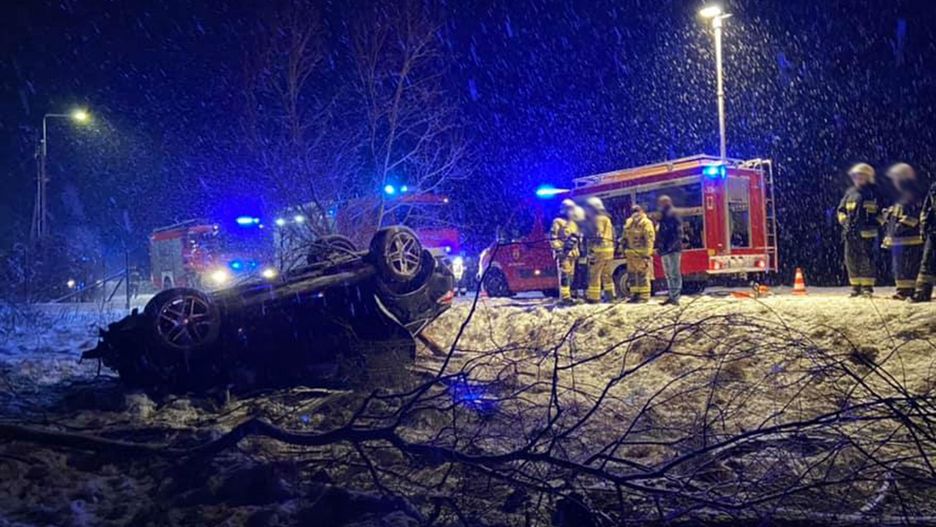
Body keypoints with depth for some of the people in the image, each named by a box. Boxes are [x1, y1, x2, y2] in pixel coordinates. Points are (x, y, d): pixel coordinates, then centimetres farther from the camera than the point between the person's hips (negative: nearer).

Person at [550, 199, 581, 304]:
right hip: (563, 253, -9)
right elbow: (553, 237, -11)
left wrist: (576, 252, 19)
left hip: (571, 253, 9)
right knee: (564, 275, -13)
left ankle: (568, 294, 18)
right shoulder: (558, 222, -4)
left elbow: (576, 238, 27)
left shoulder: (573, 223, 23)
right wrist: (558, 250, -18)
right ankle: (565, 296, -16)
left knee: (570, 275, 11)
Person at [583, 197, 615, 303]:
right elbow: (612, 235, 21)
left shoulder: (597, 219, -10)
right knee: (606, 274, 16)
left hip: (600, 250, -10)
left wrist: (592, 251, -22)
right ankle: (610, 295, 19)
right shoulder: (606, 218, 20)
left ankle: (593, 297, -10)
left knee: (594, 274, -8)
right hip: (609, 249, 10)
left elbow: (598, 236, -19)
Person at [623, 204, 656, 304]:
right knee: (632, 274, 9)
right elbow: (625, 238, 23)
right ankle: (634, 294, 17)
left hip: (641, 253, -7)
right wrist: (625, 251, 18)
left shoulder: (646, 223, -6)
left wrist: (647, 253, -19)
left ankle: (644, 296, -3)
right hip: (631, 253, 7)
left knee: (643, 275, -6)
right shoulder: (628, 223, 16)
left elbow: (649, 239, -12)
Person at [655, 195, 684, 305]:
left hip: (673, 250, -10)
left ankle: (675, 298, -8)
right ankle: (671, 296, 19)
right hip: (665, 250, 10)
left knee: (674, 274, -8)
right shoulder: (664, 216, 19)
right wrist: (659, 247, 12)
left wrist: (670, 246, -22)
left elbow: (678, 234, -16)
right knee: (669, 275, 13)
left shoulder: (673, 215, -9)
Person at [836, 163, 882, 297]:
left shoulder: (874, 192, 2)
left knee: (866, 259, -7)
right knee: (851, 259, 5)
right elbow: (841, 209, 20)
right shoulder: (850, 192, 14)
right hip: (850, 232, 5)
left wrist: (876, 222, -6)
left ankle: (868, 286, 0)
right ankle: (856, 286, 14)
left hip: (867, 232, -5)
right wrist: (844, 221, 4)